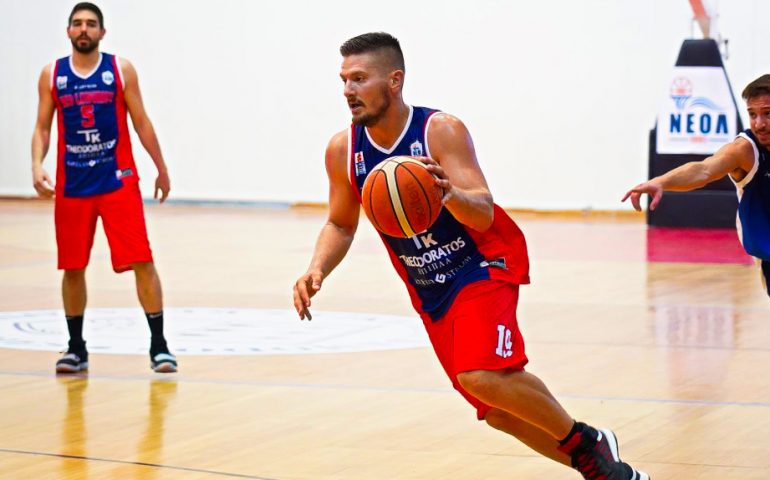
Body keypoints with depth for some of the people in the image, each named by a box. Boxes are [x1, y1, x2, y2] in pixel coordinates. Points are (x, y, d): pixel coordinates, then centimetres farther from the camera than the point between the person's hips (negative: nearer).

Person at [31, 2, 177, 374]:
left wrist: (161, 169, 8)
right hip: (71, 185, 2)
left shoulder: (120, 70, 0)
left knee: (141, 262, -8)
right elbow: (42, 128, 6)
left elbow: (140, 122, 5)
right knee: (72, 268, 7)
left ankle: (159, 344, -2)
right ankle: (76, 348, 20)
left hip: (118, 180, -2)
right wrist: (37, 166, -11)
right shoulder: (52, 75, 4)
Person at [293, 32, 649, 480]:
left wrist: (448, 192, -46)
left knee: (482, 374, -29)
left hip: (484, 266, -6)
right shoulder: (343, 150, -6)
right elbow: (341, 225, 8)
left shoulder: (442, 131, -19)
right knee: (496, 410, 7)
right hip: (430, 290, 6)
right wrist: (318, 269, -11)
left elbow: (484, 215, -25)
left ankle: (588, 444, -7)